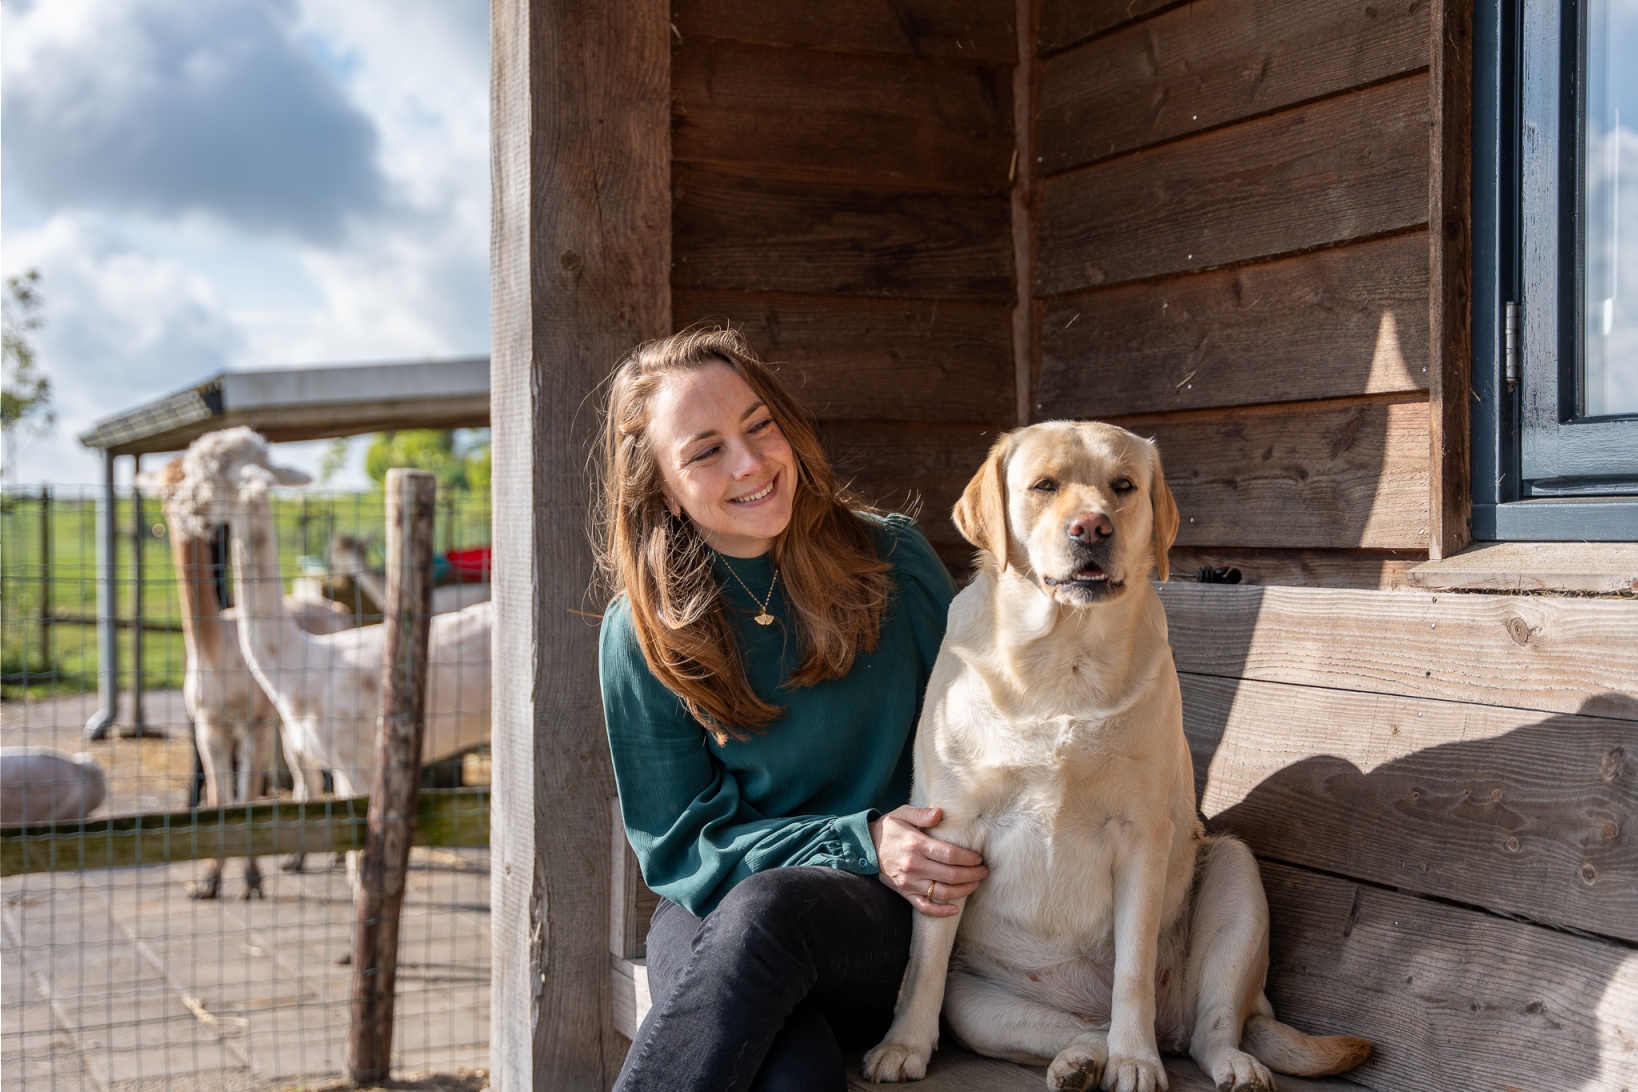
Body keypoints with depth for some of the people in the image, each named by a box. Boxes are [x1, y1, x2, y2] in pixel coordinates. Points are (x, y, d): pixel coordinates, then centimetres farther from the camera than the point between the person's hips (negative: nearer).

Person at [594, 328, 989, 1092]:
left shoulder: (893, 560, 1)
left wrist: (948, 859, -7)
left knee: (767, 908, -37)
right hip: (715, 909, -1)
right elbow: (676, 848, 1)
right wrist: (857, 844, -13)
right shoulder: (642, 634, -1)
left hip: (891, 919, 1)